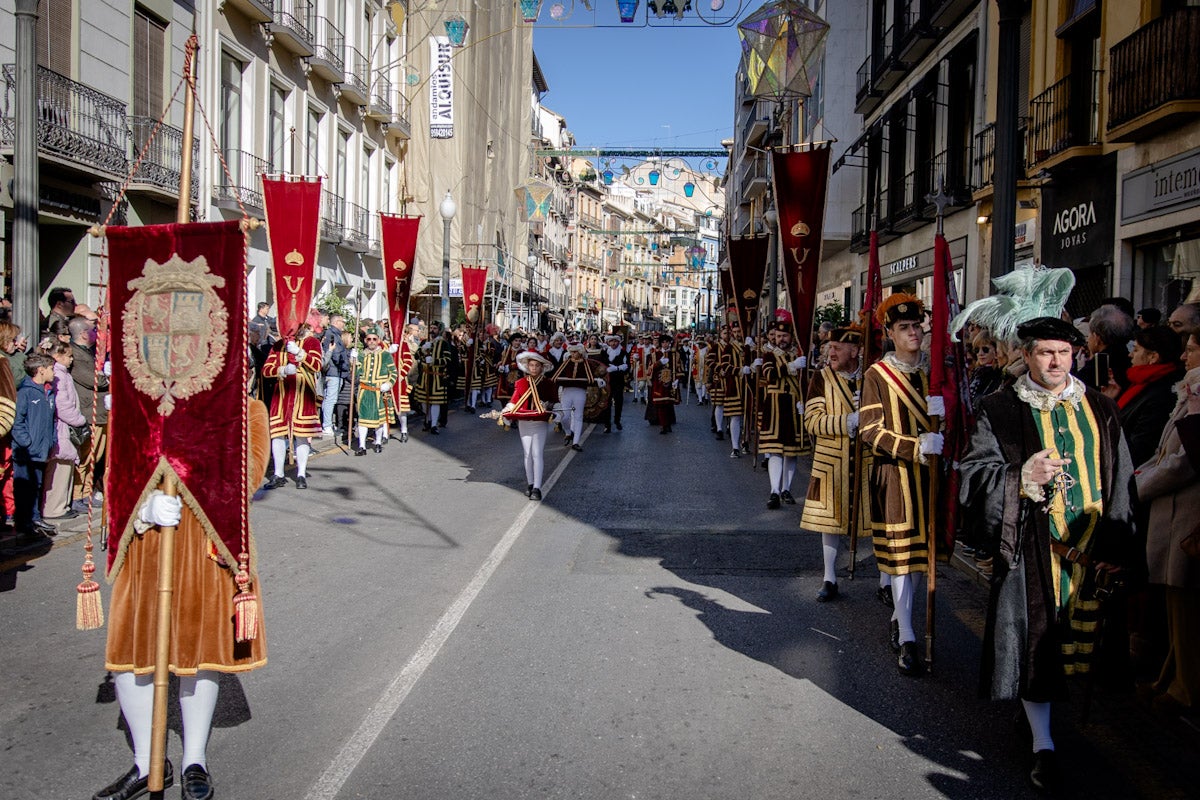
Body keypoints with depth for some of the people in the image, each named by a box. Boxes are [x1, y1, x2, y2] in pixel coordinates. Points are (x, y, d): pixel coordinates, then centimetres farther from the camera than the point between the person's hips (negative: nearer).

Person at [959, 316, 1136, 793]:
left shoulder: (1100, 410, 8)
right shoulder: (1001, 409, -2)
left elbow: (1119, 481, 9)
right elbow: (975, 470, -5)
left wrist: (1114, 543, 4)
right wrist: (1022, 478, -23)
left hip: (1088, 547, 4)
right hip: (1030, 546, -3)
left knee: (1076, 635, 10)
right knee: (1032, 638, -2)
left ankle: (1045, 702, 33)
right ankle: (1043, 745, 7)